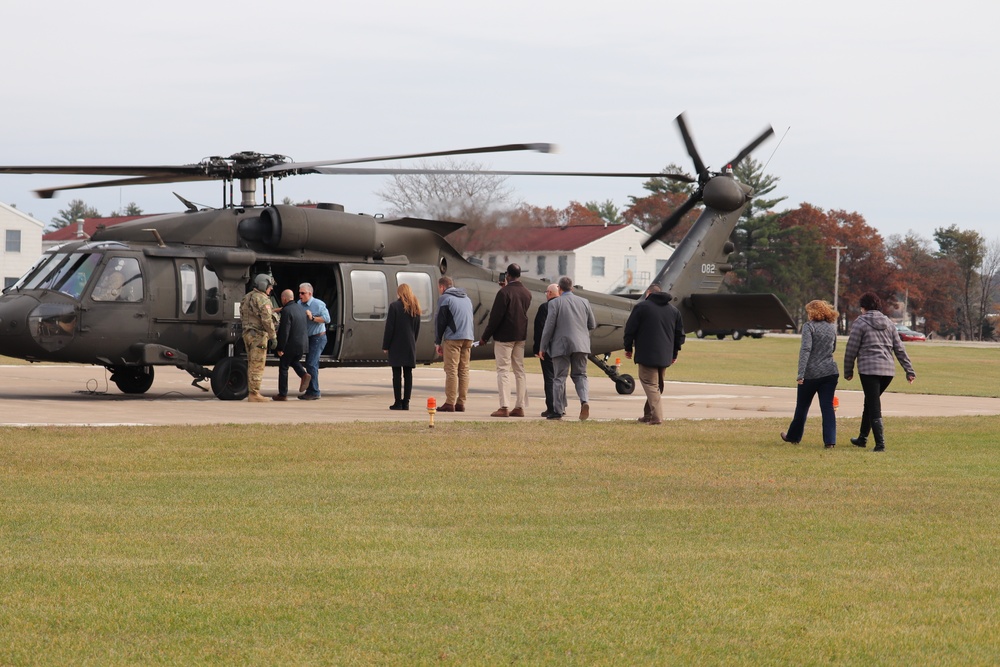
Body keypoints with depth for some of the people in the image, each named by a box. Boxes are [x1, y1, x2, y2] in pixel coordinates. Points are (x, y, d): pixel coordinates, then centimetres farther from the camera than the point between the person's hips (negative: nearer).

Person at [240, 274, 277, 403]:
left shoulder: (247, 297, 17)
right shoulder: (262, 299, -12)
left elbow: (242, 317, 21)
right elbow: (267, 320, -19)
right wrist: (273, 336, -15)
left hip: (247, 333, 9)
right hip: (258, 335, -9)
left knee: (252, 365, 14)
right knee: (257, 366, -7)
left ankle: (251, 392, 17)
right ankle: (254, 394, -8)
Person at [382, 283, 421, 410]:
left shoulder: (394, 306, -8)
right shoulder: (415, 308, 9)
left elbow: (389, 327, -10)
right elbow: (417, 328, 12)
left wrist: (385, 346, -4)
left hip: (396, 345, -5)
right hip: (410, 345, 5)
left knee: (397, 374, -3)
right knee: (408, 374, 5)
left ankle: (398, 402, -5)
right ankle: (406, 402, 5)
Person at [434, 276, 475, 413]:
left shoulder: (445, 298, -2)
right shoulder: (466, 298, 21)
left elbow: (440, 322, -5)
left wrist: (437, 342, 1)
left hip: (452, 338, -7)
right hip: (468, 338, 7)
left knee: (451, 370, -6)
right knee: (464, 371, 8)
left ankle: (450, 403, -9)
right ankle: (461, 403, 6)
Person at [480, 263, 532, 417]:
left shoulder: (504, 292, -16)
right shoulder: (527, 293, 6)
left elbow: (495, 317, -16)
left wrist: (485, 337, -9)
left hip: (504, 336, -7)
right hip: (521, 336, 7)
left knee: (503, 370, -4)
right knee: (519, 370, 11)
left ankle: (504, 407, -9)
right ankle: (520, 406, 10)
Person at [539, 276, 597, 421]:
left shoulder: (555, 303, -7)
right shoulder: (584, 302, 6)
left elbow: (549, 327, -8)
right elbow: (592, 325, 12)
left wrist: (543, 347, 0)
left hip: (561, 345, -3)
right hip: (580, 345, 3)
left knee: (559, 378, 4)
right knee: (580, 375, 11)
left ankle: (558, 410, 5)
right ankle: (584, 401, -14)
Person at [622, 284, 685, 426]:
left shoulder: (641, 307, -4)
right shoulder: (674, 310, 13)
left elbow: (630, 329, -4)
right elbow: (680, 334, 17)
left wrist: (628, 348, 8)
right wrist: (674, 354, 24)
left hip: (647, 355, -6)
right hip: (665, 356, 6)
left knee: (650, 384, -6)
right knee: (657, 385, 17)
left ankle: (656, 418, -17)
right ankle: (648, 415, 24)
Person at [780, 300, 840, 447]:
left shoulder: (809, 326, -8)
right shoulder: (832, 327, 10)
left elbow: (805, 349, -18)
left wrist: (801, 373, -22)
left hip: (811, 374, -4)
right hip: (830, 372, 4)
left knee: (802, 407, 12)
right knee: (827, 407, 1)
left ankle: (793, 436, 27)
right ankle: (830, 440, -10)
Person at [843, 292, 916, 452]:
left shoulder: (860, 323, -2)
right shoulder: (888, 323, 15)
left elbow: (851, 350, -3)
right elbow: (899, 349, 14)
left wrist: (848, 371, 8)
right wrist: (909, 370, 14)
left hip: (869, 369, -6)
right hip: (888, 370, 6)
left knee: (874, 406, -5)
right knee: (871, 403, 21)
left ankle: (880, 444, -12)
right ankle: (862, 438, 31)